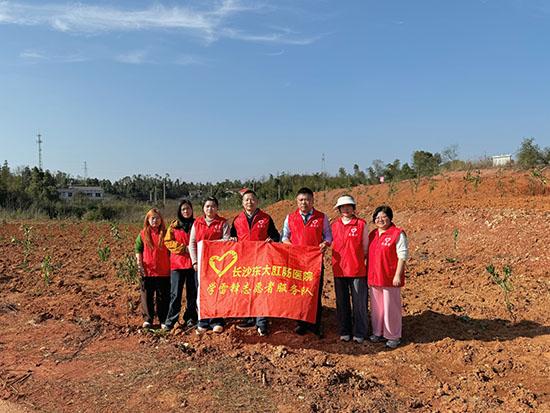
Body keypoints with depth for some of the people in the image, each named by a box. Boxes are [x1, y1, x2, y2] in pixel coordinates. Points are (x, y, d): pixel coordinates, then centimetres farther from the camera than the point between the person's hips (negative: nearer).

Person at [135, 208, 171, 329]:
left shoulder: (165, 233, 3)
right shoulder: (143, 234, 4)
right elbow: (138, 249, 7)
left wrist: (171, 266, 1)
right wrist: (139, 262, -5)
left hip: (163, 271, 0)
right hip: (147, 270, 0)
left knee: (163, 296, 6)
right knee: (147, 295, 7)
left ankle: (163, 320, 16)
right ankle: (148, 319, 19)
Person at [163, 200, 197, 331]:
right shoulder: (174, 226, 8)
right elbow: (168, 242, 1)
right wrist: (184, 248, -10)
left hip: (192, 262, 1)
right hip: (177, 262, -1)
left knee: (192, 293, 6)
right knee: (175, 293, -3)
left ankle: (190, 318, 18)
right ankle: (171, 320, 6)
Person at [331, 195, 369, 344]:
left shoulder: (362, 224, -1)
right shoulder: (334, 225, 7)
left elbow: (365, 247, 5)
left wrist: (365, 263, 5)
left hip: (358, 270, -3)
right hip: (339, 269, 3)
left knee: (359, 302, 3)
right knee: (342, 302, 11)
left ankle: (359, 333, 16)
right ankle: (344, 331, 24)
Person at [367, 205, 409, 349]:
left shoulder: (397, 234, -9)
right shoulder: (372, 234, 10)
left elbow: (402, 256, -11)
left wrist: (398, 275, -16)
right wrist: (368, 274, 15)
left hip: (390, 278, -6)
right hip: (374, 277, 6)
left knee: (391, 307, 3)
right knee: (376, 306, 15)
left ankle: (393, 336, 18)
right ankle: (378, 333, 29)